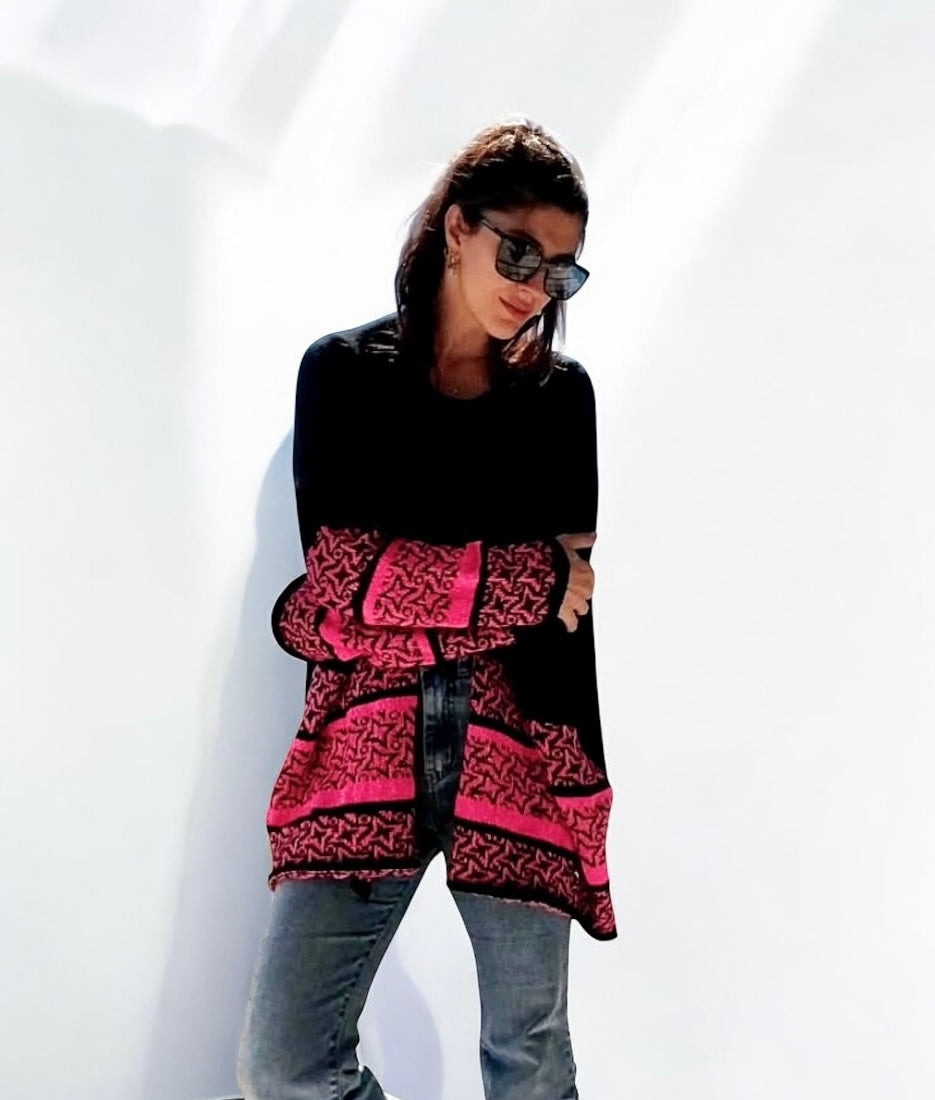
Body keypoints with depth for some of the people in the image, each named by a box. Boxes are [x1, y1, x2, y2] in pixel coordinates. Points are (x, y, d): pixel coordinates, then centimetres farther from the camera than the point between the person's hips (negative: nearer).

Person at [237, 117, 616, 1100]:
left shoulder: (563, 394, 10)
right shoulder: (342, 371, 6)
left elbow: (569, 606, 5)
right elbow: (337, 581, -4)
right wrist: (529, 577, -2)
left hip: (518, 740, 1)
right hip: (366, 737, 0)